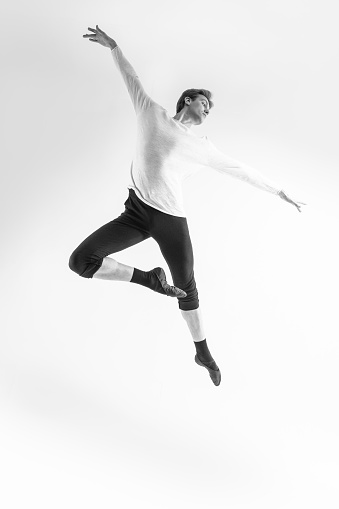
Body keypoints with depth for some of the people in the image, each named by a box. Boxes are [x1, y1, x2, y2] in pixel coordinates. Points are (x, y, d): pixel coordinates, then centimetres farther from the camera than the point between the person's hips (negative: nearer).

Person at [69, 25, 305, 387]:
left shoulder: (203, 148, 12)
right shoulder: (153, 115, 9)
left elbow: (241, 170, 19)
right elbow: (132, 79, 22)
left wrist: (278, 192, 22)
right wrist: (113, 46, 23)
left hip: (172, 220, 1)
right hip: (136, 212, -1)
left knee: (187, 287, 9)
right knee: (80, 261, -15)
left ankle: (203, 353, 29)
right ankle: (149, 279, 3)